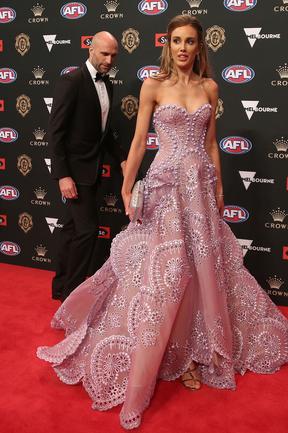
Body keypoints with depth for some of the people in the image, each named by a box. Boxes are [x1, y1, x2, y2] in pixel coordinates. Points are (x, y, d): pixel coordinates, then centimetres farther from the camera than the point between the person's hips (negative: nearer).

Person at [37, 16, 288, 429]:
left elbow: (211, 142, 13)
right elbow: (139, 141, -1)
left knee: (198, 269, 7)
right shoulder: (153, 86, 0)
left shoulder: (209, 87, 10)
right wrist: (126, 188, -5)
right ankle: (139, 376, 9)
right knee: (160, 274, -5)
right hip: (166, 184, -4)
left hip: (201, 184, 4)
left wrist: (219, 186, 11)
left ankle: (189, 352, 26)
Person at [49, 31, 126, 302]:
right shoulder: (71, 81, -14)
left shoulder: (107, 85, 11)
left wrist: (121, 158, 9)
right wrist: (62, 175, -22)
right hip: (75, 169, -8)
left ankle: (61, 285, 28)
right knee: (88, 228, -9)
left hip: (91, 169, 8)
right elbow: (55, 131, -17)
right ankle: (72, 290, 7)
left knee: (73, 227, 14)